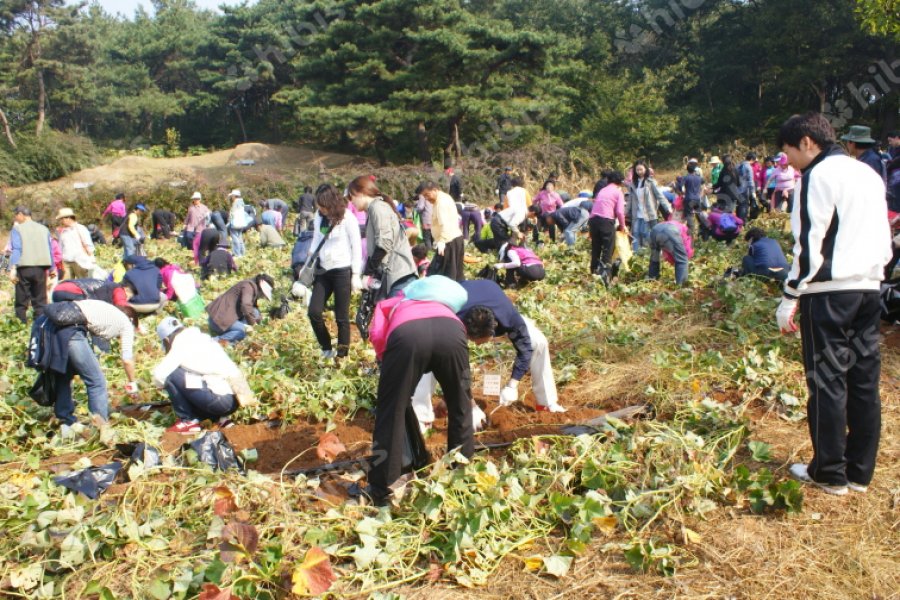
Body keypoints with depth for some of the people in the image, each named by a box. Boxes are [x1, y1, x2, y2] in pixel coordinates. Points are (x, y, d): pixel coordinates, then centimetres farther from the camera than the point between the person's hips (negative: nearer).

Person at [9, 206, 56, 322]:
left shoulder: (17, 229, -1)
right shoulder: (44, 229, 13)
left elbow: (15, 250, -11)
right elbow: (50, 250, 15)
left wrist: (12, 269, -15)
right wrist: (52, 268, 21)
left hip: (24, 268, -3)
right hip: (41, 268, 4)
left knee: (21, 301, 4)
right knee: (40, 300, 6)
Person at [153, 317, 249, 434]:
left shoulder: (181, 346, -2)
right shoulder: (203, 339, 21)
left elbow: (159, 375, -11)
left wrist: (161, 383, 13)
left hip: (219, 400, -8)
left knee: (169, 375, -1)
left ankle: (189, 421, 6)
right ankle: (219, 418, 13)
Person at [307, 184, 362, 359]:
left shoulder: (347, 217, -10)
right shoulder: (319, 216, 7)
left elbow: (356, 246, -8)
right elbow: (316, 241, 15)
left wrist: (356, 274, -11)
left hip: (342, 270, -6)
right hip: (323, 270, 6)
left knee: (341, 316, 0)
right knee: (314, 312, -1)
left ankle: (342, 355, 11)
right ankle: (327, 349, 17)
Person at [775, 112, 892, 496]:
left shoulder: (819, 175, -7)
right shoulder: (870, 174, 18)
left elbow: (810, 244, -14)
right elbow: (885, 240, 20)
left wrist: (790, 297, -10)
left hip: (829, 291, -8)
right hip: (869, 289, 8)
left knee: (827, 381, 0)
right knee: (864, 381, 10)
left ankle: (829, 473, 8)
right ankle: (860, 471, 19)